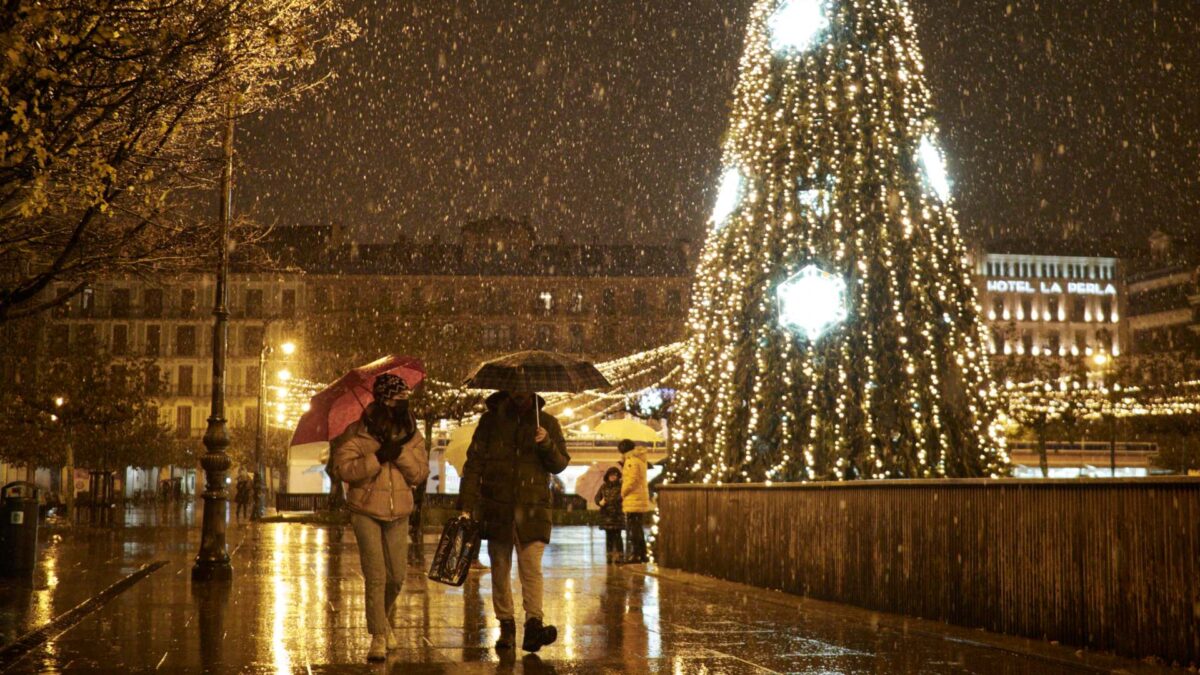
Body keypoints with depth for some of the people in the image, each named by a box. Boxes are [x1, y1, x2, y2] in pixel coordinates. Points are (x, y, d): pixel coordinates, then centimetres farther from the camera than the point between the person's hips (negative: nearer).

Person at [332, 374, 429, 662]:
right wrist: (378, 457, -23)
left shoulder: (411, 436, 5)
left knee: (397, 576, 9)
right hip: (366, 511, -4)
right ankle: (378, 637, 0)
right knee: (376, 576, -9)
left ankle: (383, 621, 36)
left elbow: (420, 475, -2)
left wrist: (401, 452, -17)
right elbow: (342, 468, -16)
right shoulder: (357, 433, -6)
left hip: (398, 514, 4)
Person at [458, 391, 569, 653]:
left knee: (532, 567, -15)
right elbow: (473, 464, 5)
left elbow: (560, 464, 8)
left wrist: (546, 444, -13)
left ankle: (534, 624, -22)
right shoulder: (491, 420, 9)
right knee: (500, 569, 5)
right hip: (496, 508, 2)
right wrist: (466, 506, -3)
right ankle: (506, 626, 13)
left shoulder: (547, 423, 10)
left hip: (532, 509, -1)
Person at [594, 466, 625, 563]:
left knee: (617, 536, -5)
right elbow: (597, 497, 9)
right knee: (609, 536, 6)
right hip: (606, 514, 3)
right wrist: (600, 502, -12)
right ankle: (609, 556, 10)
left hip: (617, 515, -3)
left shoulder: (621, 486, -1)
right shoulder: (603, 486, 9)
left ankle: (619, 556, -1)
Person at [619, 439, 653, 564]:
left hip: (633, 501, -10)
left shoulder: (631, 461, -13)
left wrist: (623, 493, -8)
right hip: (642, 499, 10)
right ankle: (643, 554, 19)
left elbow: (632, 480, -18)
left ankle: (635, 554, -8)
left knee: (634, 528, -7)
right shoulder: (641, 460, 17)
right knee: (639, 528, 16)